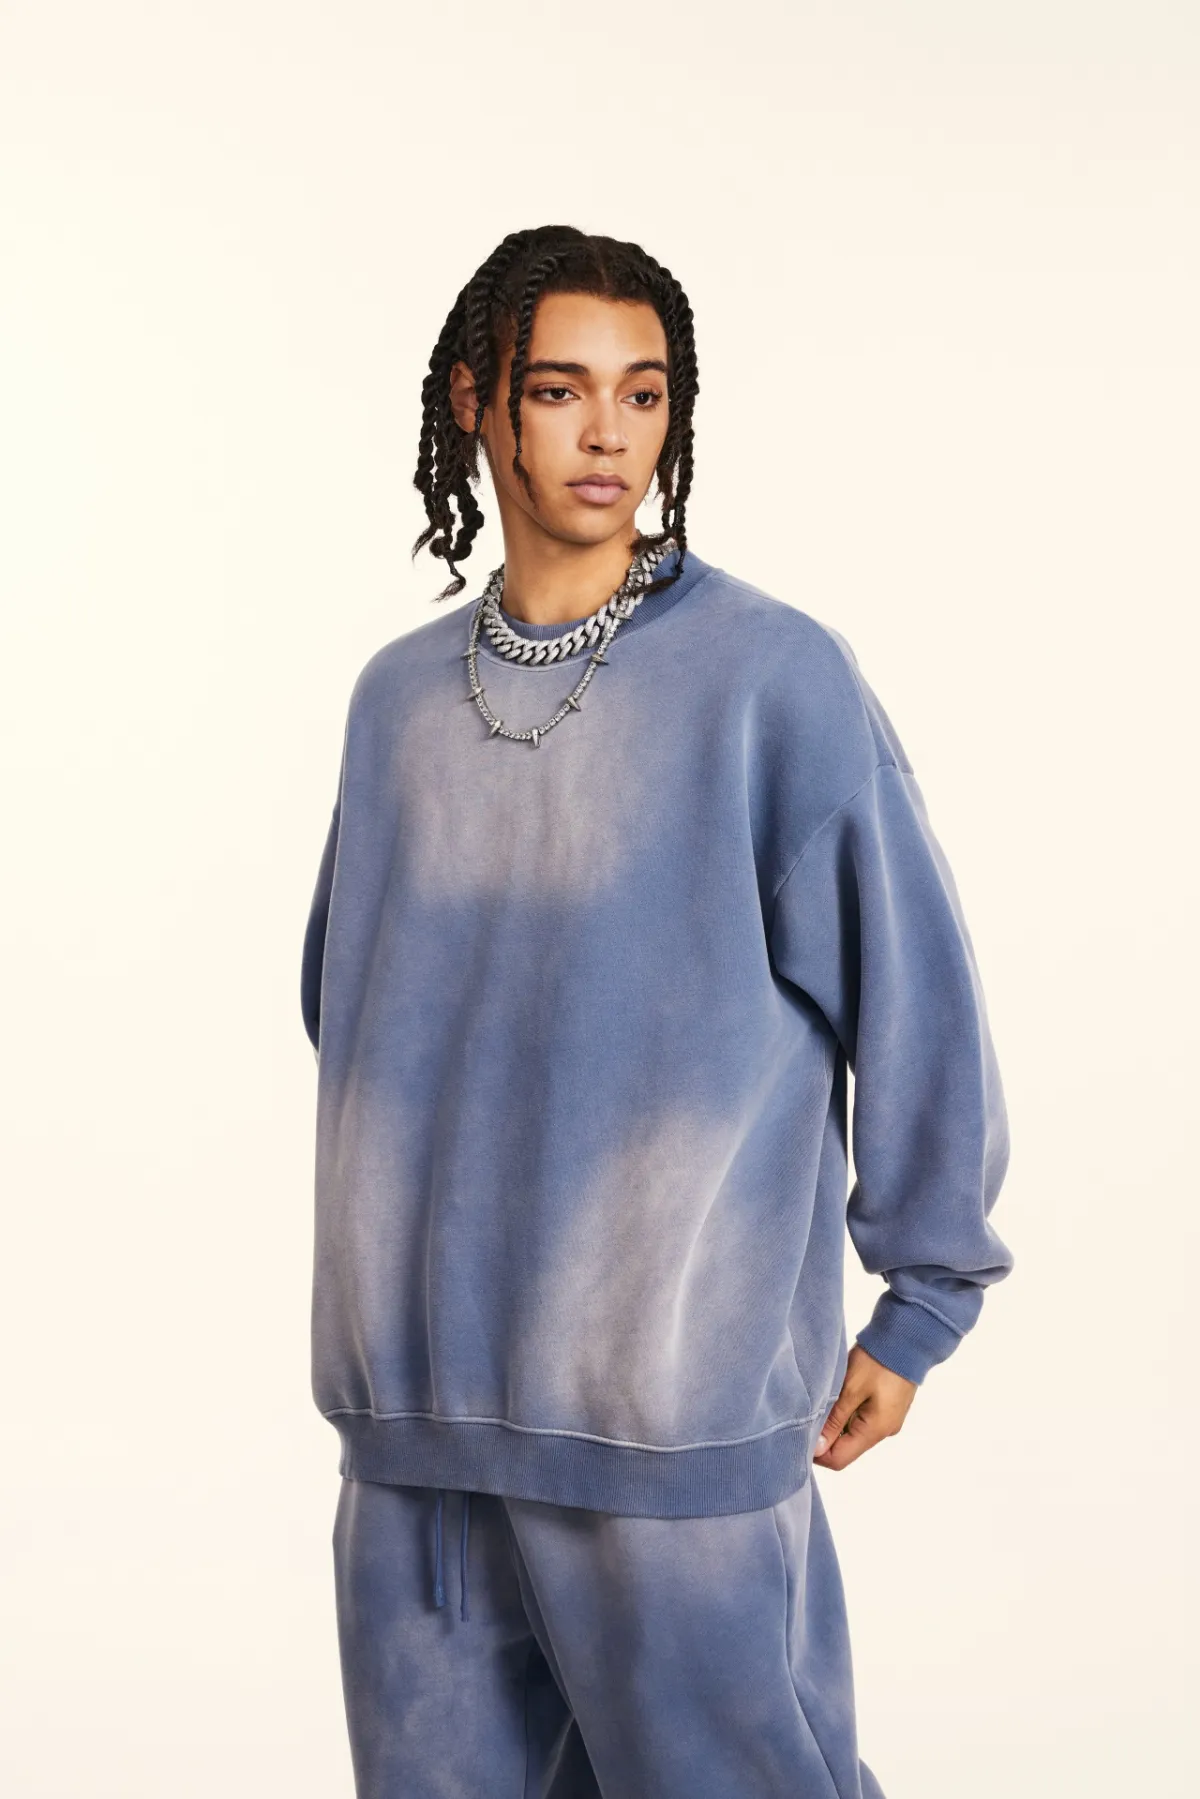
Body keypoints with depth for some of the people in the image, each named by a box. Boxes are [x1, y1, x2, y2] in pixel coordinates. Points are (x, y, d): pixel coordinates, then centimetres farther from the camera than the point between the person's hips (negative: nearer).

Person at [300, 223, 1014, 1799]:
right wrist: (395, 1231, 14)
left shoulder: (773, 677, -7)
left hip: (678, 1415, -5)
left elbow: (914, 993, -4)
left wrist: (920, 1303, -2)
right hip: (412, 1408, 5)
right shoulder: (400, 698, 9)